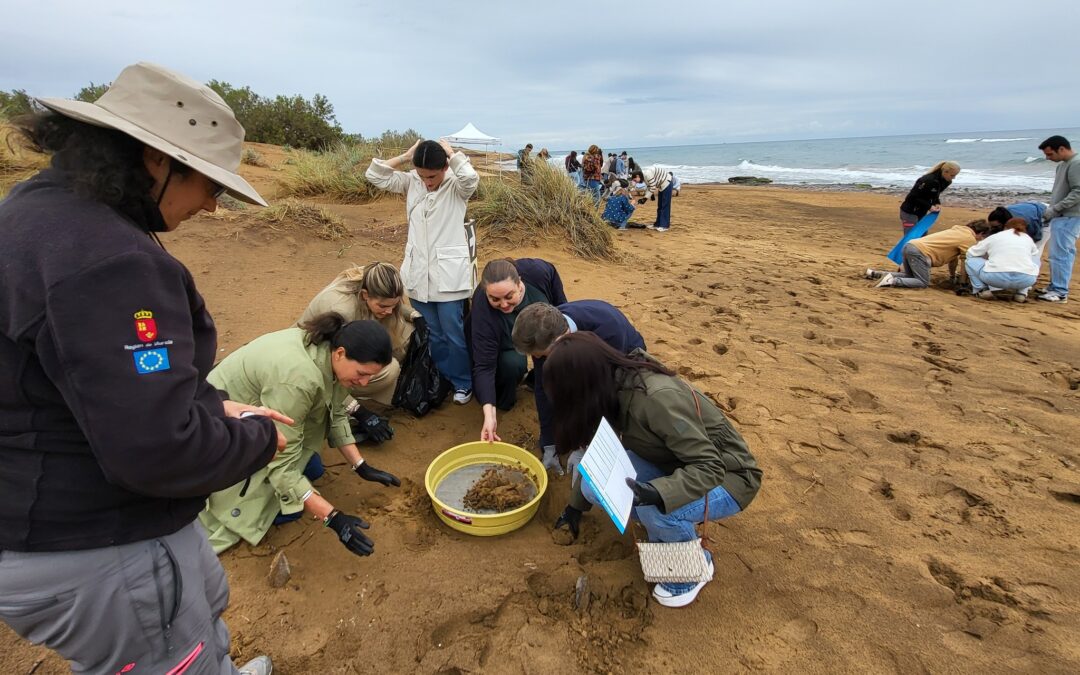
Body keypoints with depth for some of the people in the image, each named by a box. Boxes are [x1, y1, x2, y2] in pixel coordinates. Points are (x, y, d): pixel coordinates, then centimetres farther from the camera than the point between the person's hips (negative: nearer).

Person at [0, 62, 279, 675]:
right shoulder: (104, 261, -30)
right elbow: (160, 451, -32)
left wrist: (214, 405, 5)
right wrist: (259, 438, -14)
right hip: (96, 557, -10)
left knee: (205, 604, 32)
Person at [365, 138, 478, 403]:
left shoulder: (456, 186, -6)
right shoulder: (411, 182, 6)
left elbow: (471, 178, -28)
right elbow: (374, 175, 4)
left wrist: (451, 153, -12)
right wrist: (405, 156, -1)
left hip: (449, 273, -4)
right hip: (418, 272, 5)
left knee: (454, 333, 1)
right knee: (430, 333, 14)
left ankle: (463, 383, 18)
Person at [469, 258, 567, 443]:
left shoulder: (537, 270, -35)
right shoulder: (482, 311, -39)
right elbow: (484, 366, -39)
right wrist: (489, 413, -48)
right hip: (503, 345, -3)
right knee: (513, 362, -31)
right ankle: (501, 400, -2)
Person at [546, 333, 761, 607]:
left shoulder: (659, 398, -34)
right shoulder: (615, 387, -9)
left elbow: (710, 468, -29)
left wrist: (658, 493, -45)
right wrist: (577, 504, 18)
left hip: (726, 477, -6)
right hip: (675, 466, 6)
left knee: (653, 508, -34)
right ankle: (667, 530, 9)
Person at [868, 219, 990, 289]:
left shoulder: (958, 230, 27)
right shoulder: (970, 239, 1)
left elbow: (953, 256, 33)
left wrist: (953, 276, 37)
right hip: (919, 251, -9)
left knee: (910, 276, 20)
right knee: (923, 282, -3)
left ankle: (877, 273, 4)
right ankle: (892, 281, -20)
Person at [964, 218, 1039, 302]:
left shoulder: (994, 237, 19)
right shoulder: (1028, 239, 24)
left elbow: (970, 253, 24)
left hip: (997, 277, -2)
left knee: (970, 260, 22)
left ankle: (982, 290, 8)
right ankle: (1021, 293, 18)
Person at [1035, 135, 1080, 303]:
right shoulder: (1062, 165, 15)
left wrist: (1054, 209, -18)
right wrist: (1051, 211, 13)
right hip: (1060, 217, 9)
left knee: (1060, 254, -8)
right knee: (1063, 253, 14)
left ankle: (1060, 292, -4)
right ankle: (1056, 286, 21)